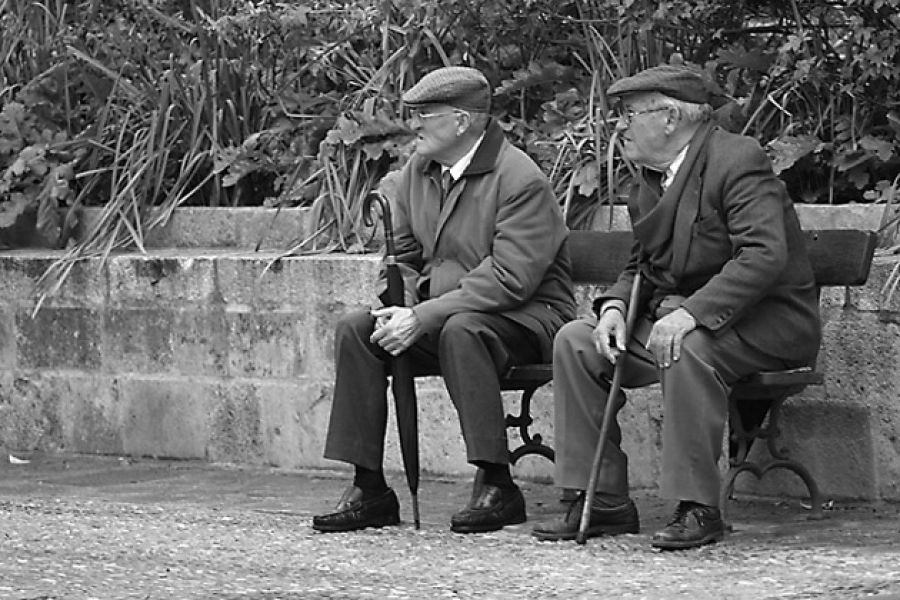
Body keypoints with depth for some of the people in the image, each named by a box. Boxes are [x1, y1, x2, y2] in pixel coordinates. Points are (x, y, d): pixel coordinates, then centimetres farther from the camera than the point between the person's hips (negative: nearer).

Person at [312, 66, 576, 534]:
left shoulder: (521, 180, -17)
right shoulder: (417, 171, 8)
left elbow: (509, 280, -24)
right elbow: (402, 258, 16)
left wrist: (423, 318, -27)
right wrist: (401, 310, -7)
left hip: (527, 316, -7)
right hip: (440, 311, 7)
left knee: (460, 330, -38)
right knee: (354, 329, -13)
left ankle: (496, 487, -29)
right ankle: (368, 489, -12)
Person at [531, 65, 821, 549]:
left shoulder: (738, 160, -16)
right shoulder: (647, 179, 11)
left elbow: (765, 256, -28)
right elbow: (641, 267, 18)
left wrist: (692, 312, -37)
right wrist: (615, 305, -6)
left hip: (767, 320, -8)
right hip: (675, 311, 8)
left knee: (688, 349, -38)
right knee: (575, 341, -7)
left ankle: (698, 509, -27)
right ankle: (605, 503, -5)